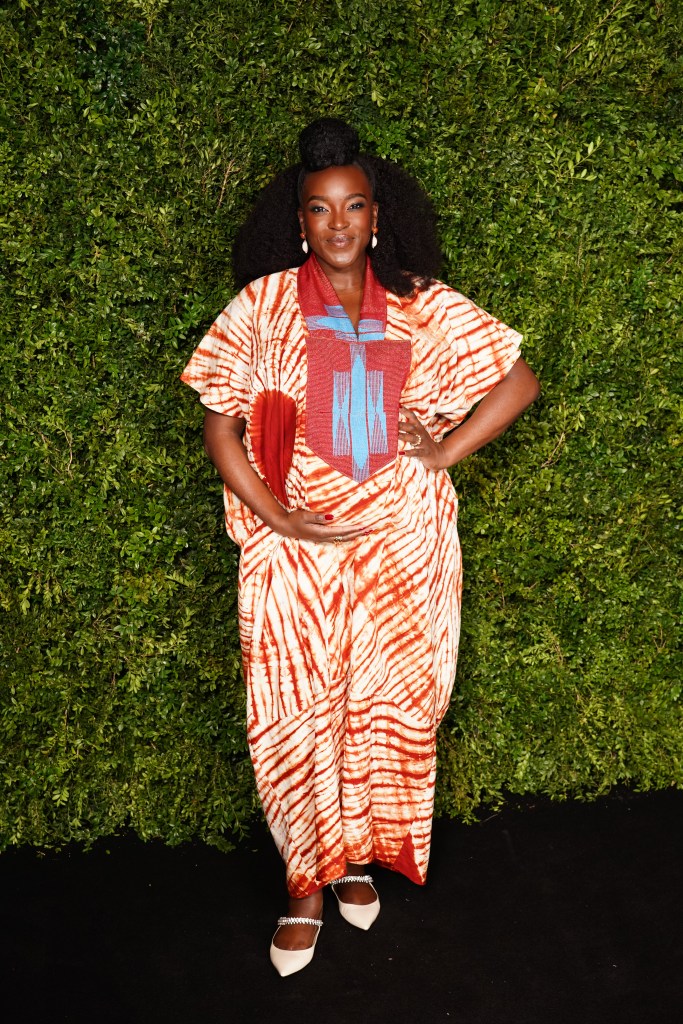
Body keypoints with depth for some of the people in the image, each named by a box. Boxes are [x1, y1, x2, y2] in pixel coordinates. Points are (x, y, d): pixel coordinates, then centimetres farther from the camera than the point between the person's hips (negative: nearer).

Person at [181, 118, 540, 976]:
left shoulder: (422, 307, 3)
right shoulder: (264, 304, 0)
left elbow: (520, 381, 8)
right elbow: (220, 429, 0)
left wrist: (444, 453, -3)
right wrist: (276, 516, -12)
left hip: (401, 544, 2)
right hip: (297, 549, -1)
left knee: (387, 706, 10)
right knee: (295, 715, 3)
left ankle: (359, 856, 34)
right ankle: (306, 881, 23)